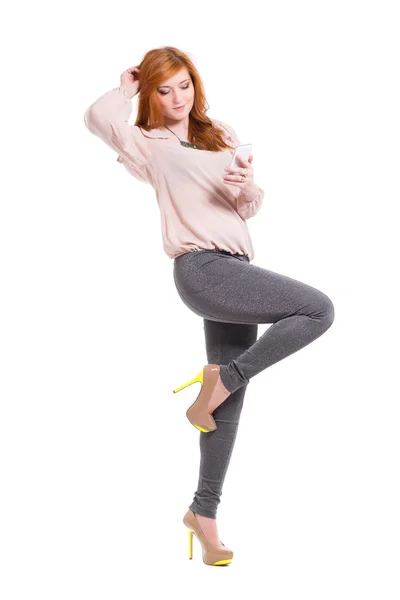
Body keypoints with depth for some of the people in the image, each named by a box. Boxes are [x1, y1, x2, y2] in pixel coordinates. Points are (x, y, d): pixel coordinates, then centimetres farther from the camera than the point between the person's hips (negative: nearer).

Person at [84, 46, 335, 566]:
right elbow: (98, 117, -14)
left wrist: (249, 185, -6)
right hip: (203, 267, -6)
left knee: (231, 402, 7)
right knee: (318, 310, -18)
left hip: (233, 271, 6)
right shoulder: (149, 144, 6)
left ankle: (204, 513, 18)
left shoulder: (223, 136, 21)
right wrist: (128, 88, 6)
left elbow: (250, 209, 17)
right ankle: (219, 381, -6)